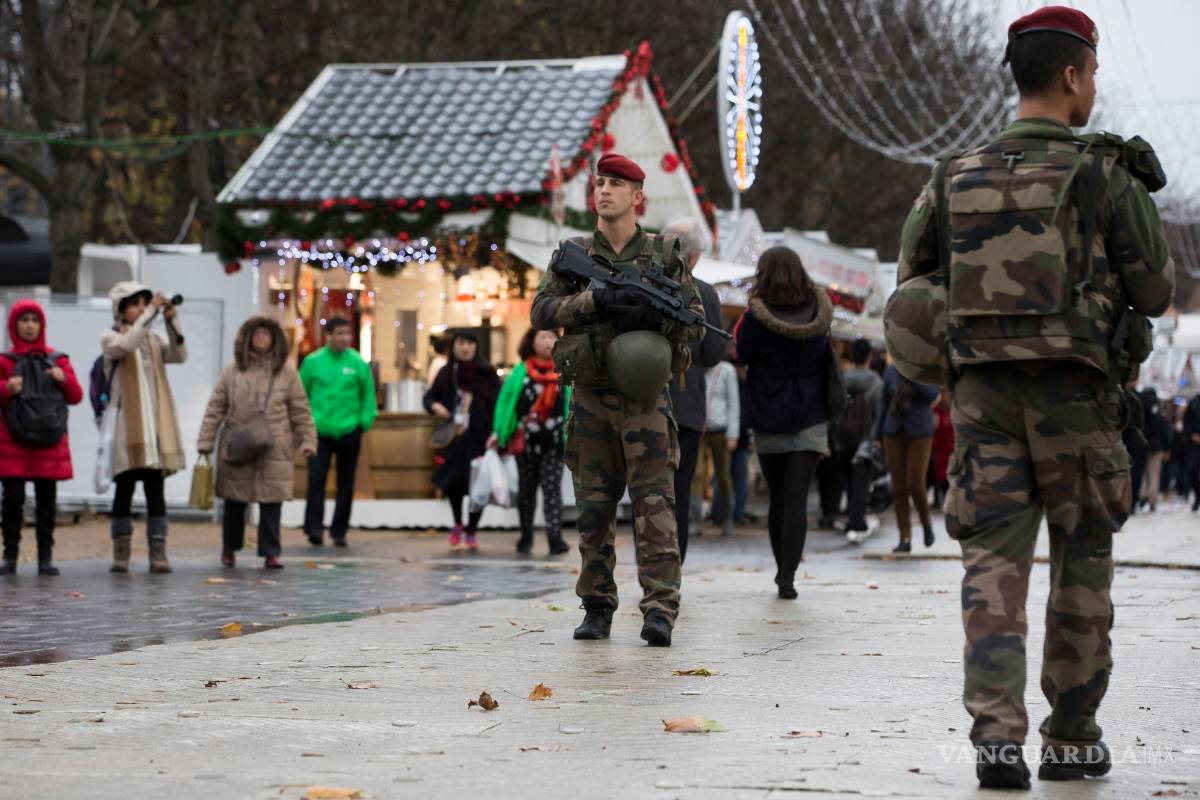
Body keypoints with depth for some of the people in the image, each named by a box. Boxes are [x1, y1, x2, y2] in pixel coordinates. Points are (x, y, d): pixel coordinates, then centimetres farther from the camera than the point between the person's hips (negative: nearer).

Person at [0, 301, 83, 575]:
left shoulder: (57, 359, 12)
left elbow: (76, 397, 11)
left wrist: (64, 380, -9)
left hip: (49, 442, 2)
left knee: (47, 500, 1)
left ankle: (46, 557, 4)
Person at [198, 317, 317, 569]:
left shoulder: (286, 373, 3)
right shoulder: (232, 371, 3)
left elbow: (301, 411, 5)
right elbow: (215, 409, 4)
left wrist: (307, 441, 0)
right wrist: (205, 442, -1)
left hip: (274, 451, -1)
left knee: (271, 502, -3)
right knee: (235, 501, 9)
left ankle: (270, 553, 4)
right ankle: (229, 547, 27)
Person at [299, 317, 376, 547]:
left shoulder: (358, 363, 0)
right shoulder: (312, 362, -1)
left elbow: (368, 396, 4)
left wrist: (364, 422, -3)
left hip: (349, 432, 1)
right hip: (319, 431, -1)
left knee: (346, 485, 7)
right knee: (316, 480, -12)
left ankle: (339, 532, 17)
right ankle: (314, 528, -9)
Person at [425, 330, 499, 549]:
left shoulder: (487, 373, -1)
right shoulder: (446, 373, 6)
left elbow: (500, 402, -2)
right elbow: (430, 396, 18)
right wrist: (435, 406, -6)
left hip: (480, 438, -1)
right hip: (454, 437, 1)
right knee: (453, 481, -4)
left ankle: (471, 531, 18)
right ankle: (457, 523, 24)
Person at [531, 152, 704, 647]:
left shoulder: (665, 255, 6)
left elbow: (696, 323, 3)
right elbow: (541, 310, -2)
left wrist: (652, 317, -16)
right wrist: (597, 300, -16)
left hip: (644, 397, -2)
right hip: (590, 397, 2)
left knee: (654, 502, -9)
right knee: (593, 508, 5)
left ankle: (660, 610, -11)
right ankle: (597, 607, 13)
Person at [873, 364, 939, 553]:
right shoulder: (891, 370, 5)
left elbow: (930, 395, -20)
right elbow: (884, 403, 10)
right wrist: (877, 436, 9)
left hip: (919, 433, -3)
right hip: (894, 433, 3)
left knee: (915, 485, -11)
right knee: (899, 488, 0)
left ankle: (926, 522, 18)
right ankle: (905, 539, 5)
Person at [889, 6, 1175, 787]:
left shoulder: (954, 178, 5)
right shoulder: (1105, 175, -7)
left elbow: (912, 287, 12)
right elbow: (1158, 290, 0)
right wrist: (1141, 201, 15)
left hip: (983, 392, 3)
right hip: (1075, 393, -3)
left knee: (994, 563, 1)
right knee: (1082, 562, 11)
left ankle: (997, 734, -13)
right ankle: (1072, 738, 17)